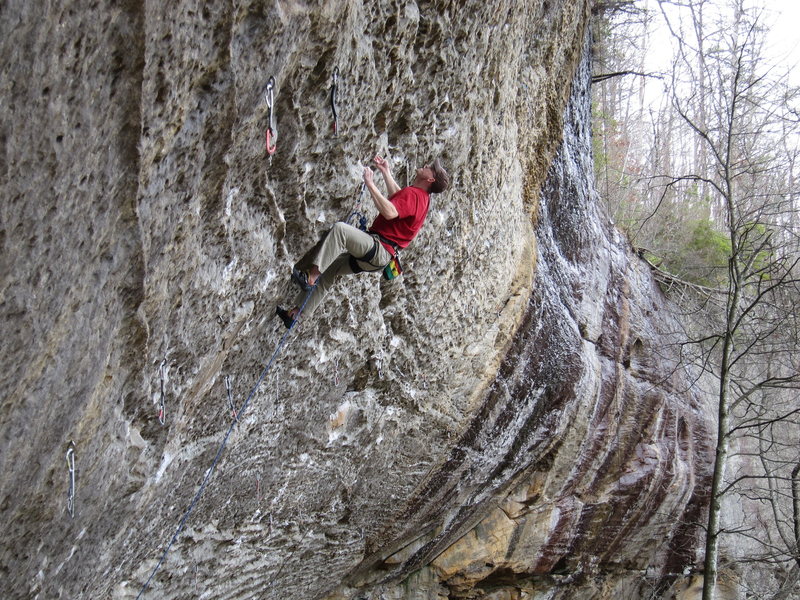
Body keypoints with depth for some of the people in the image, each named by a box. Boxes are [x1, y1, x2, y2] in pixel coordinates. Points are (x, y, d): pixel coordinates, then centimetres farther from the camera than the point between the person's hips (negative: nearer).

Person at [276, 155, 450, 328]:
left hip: (379, 250, -11)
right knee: (329, 270, 14)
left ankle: (311, 276, -33)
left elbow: (389, 212, -30)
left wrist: (370, 184, -22)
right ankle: (295, 312, 17)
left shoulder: (413, 193, -12)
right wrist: (386, 172, 42)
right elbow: (398, 198, 42)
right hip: (377, 256, 11)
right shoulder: (421, 196, 19)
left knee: (339, 229, -30)